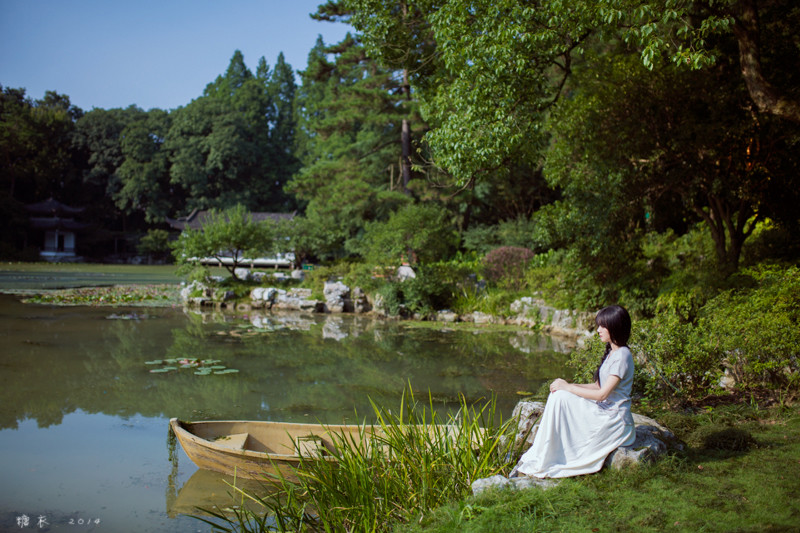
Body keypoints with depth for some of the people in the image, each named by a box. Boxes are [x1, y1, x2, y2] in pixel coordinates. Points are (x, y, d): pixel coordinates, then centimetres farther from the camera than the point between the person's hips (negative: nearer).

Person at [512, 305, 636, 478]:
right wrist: (569, 386, 0)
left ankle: (540, 465, -13)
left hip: (614, 421, -9)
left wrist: (567, 387, -14)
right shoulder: (611, 352, 13)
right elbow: (598, 386, 15)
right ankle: (536, 457, -7)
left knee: (561, 397, -19)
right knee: (558, 396, -6)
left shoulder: (622, 356, -17)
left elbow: (602, 394, -21)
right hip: (603, 412, 9)